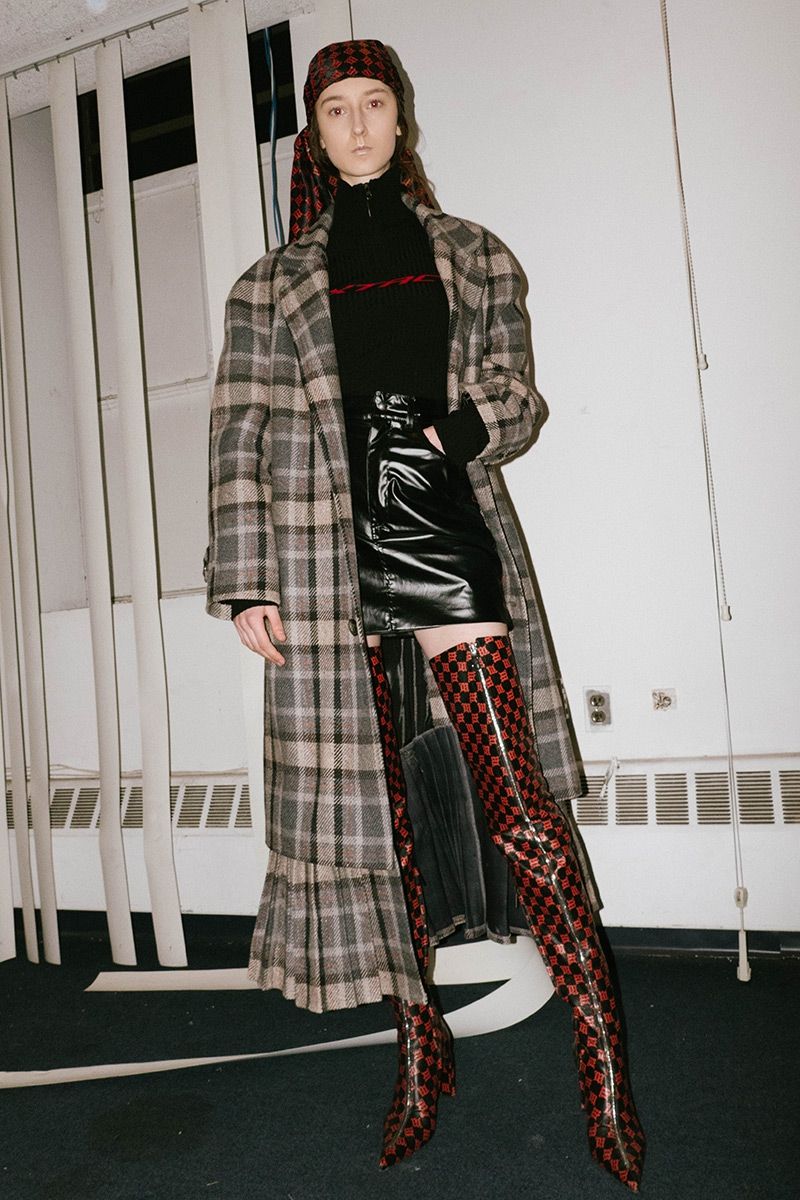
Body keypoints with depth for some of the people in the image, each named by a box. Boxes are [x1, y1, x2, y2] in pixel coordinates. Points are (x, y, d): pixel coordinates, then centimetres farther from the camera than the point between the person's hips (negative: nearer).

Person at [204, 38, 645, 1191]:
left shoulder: (471, 254, 16)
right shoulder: (273, 282, 13)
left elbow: (518, 392, 14)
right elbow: (242, 435, 6)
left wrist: (469, 425, -10)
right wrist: (245, 580, -3)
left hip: (455, 543, 0)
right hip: (331, 555, 1)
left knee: (522, 806, -4)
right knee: (367, 812, 5)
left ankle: (604, 1067, 10)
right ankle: (421, 1048, 22)